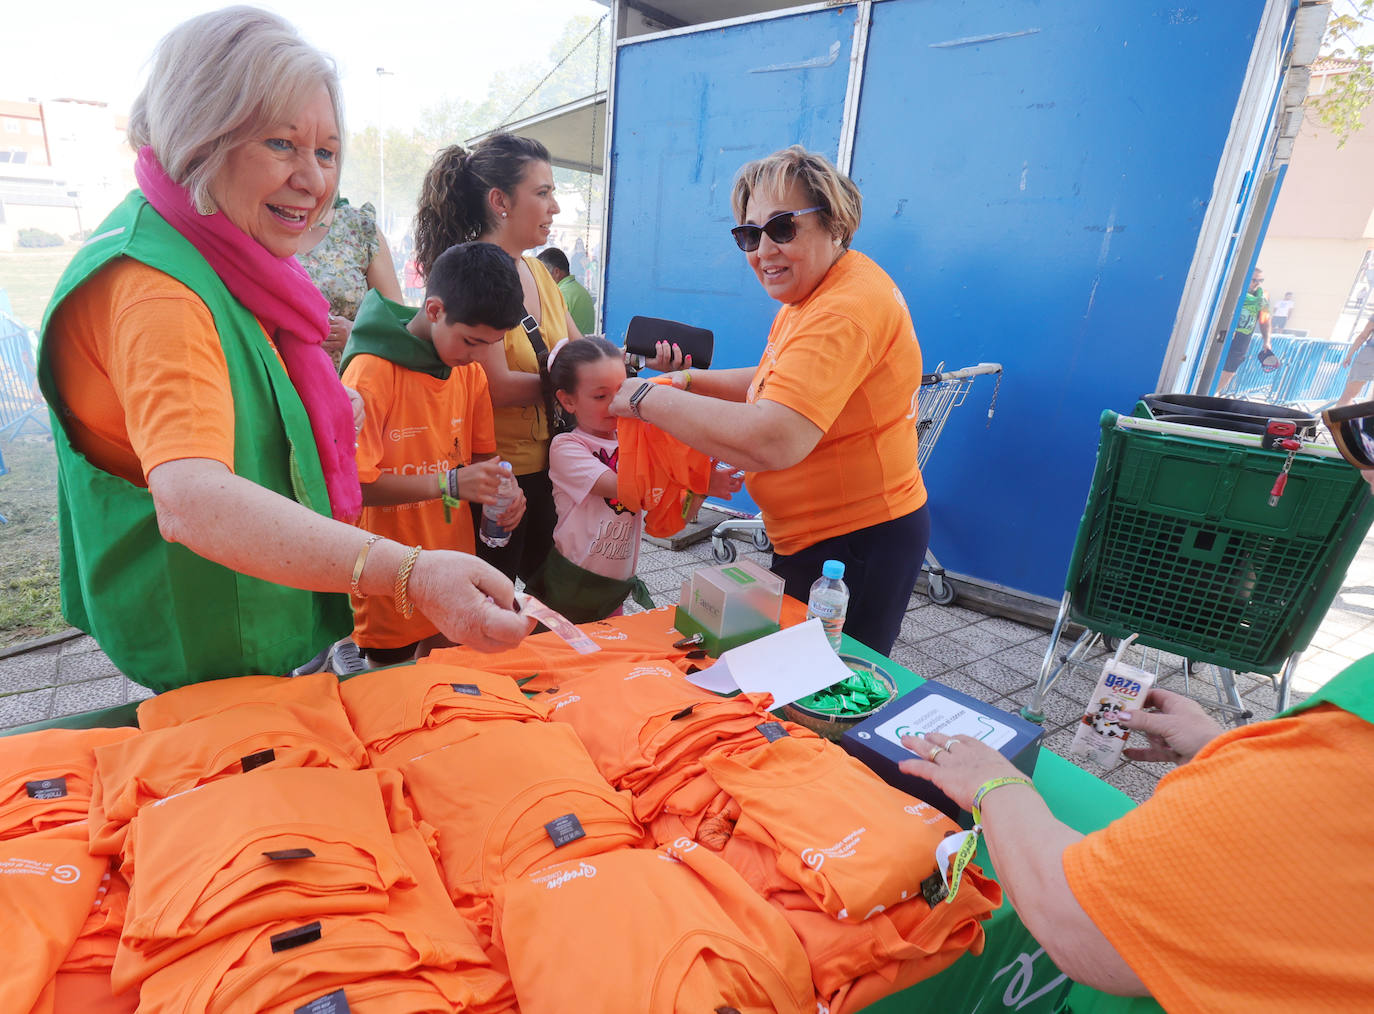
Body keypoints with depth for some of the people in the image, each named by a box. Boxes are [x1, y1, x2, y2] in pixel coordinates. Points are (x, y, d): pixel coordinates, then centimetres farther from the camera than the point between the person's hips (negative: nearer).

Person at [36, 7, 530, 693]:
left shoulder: (226, 264, 3)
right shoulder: (156, 290, -29)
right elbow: (189, 501, -46)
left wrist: (325, 401, 7)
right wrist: (411, 574, -57)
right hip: (214, 657, -9)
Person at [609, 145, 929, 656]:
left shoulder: (847, 310, -26)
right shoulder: (806, 297, 10)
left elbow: (773, 442, -36)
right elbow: (775, 383, 21)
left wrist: (647, 399, -25)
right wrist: (691, 381, 4)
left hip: (857, 546, -10)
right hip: (811, 537, 10)